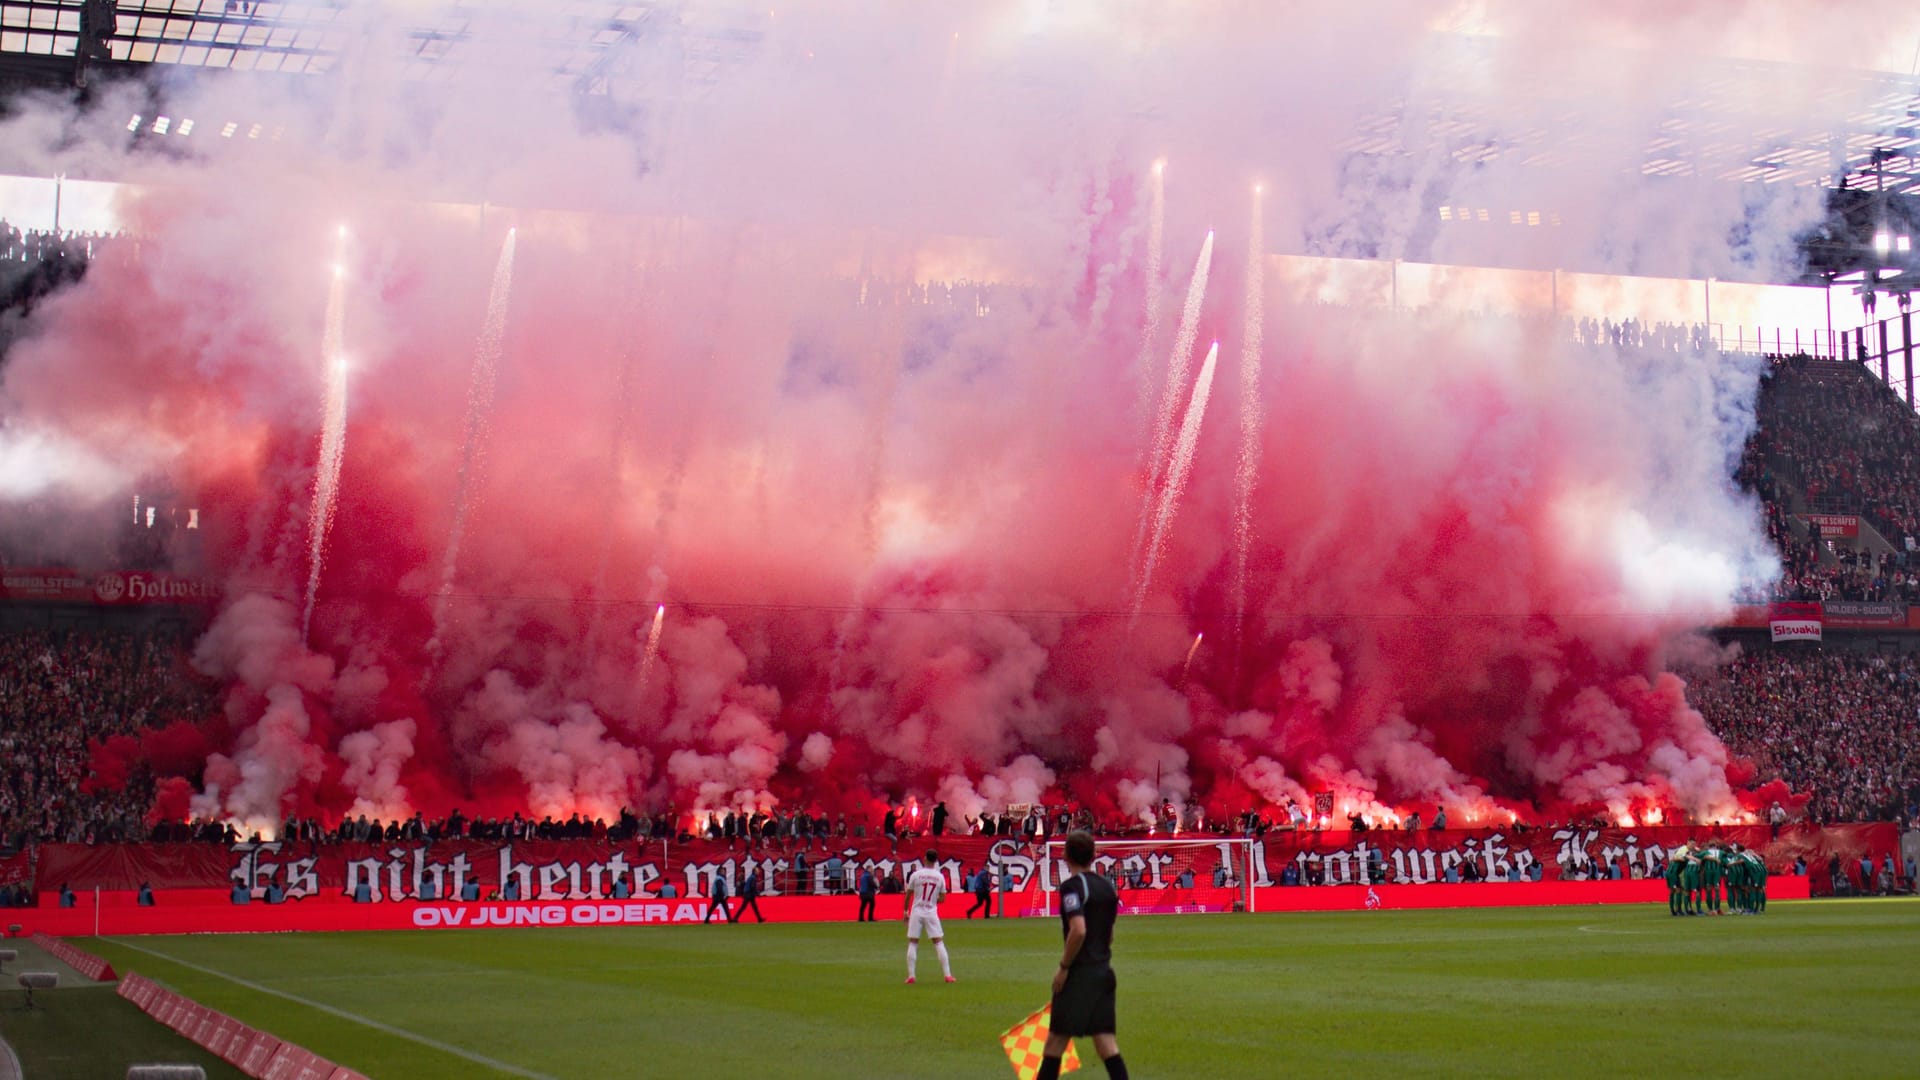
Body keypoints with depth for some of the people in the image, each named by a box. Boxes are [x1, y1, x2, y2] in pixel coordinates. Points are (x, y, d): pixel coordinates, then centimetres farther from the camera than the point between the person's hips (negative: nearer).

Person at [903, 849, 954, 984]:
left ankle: (911, 976, -1)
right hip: (932, 913, 1)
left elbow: (908, 895, 0)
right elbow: (942, 898, 4)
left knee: (912, 943, 6)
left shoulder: (916, 875, -5)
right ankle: (947, 975, 0)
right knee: (939, 942, 5)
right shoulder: (940, 877, 0)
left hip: (916, 912, -1)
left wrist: (905, 910, 12)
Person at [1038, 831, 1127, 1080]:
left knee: (1056, 1041, 1)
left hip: (1080, 973, -7)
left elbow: (1078, 930, -23)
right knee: (1106, 1043, 6)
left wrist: (1063, 967, -15)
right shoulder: (1108, 887, 11)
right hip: (1104, 971, 7)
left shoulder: (1072, 886, -12)